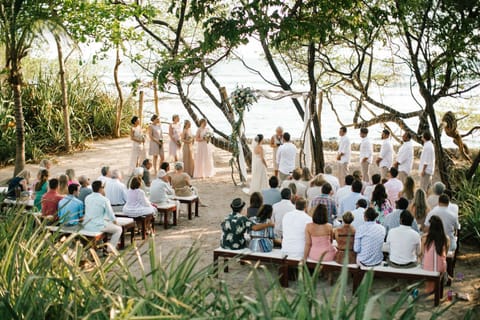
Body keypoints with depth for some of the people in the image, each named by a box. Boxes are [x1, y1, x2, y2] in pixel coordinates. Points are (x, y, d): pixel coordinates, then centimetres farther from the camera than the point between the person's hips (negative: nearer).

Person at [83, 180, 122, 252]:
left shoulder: (87, 198, 6)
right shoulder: (104, 200, -12)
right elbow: (111, 214, -6)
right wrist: (115, 222, 16)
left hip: (86, 226, 7)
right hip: (97, 227, -7)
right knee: (118, 229, 11)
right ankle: (110, 249, 8)